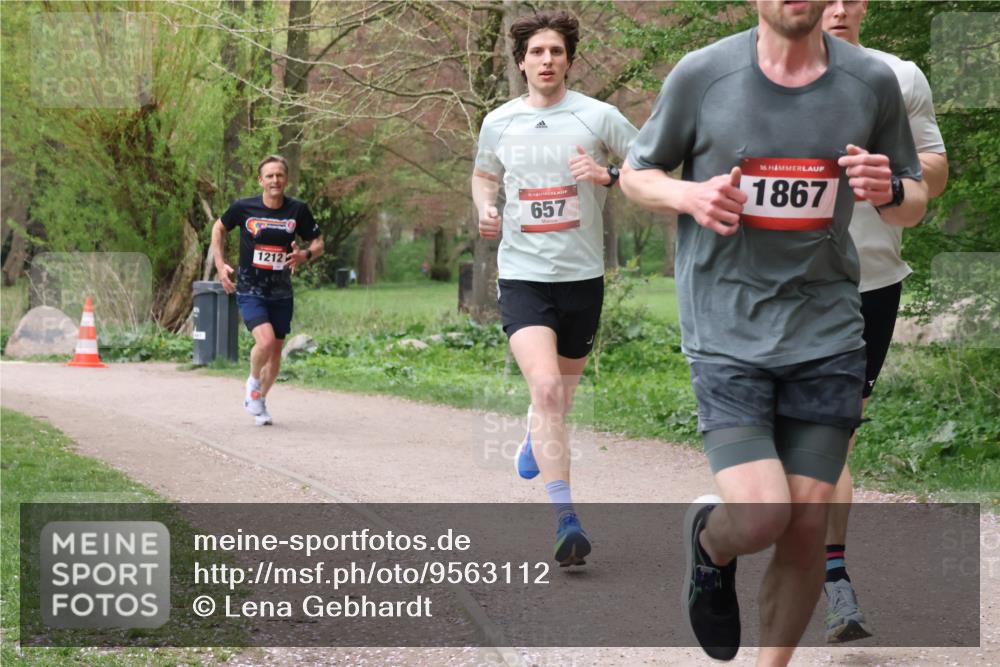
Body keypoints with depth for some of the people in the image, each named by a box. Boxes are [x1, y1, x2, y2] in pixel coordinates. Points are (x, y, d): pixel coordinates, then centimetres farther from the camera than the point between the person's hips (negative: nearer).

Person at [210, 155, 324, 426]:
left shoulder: (298, 210, -5)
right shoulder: (243, 208, -8)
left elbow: (318, 244, 5)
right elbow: (219, 228, 11)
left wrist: (305, 255, -17)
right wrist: (220, 264, 1)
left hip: (281, 293, 3)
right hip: (249, 290, -3)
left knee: (276, 353, 10)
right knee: (266, 340, -23)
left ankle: (260, 401, 34)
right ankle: (253, 382, 7)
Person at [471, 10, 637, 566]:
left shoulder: (598, 117, -3)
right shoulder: (499, 123, 4)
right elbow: (484, 175, 23)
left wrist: (608, 176, -18)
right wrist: (486, 208, 2)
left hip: (582, 275, 1)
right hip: (522, 275, -1)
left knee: (562, 391, 16)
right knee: (546, 388, -20)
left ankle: (538, 440, 54)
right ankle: (566, 521, -23)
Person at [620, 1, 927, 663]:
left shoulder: (873, 82, 1)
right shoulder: (700, 75, -5)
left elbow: (915, 203, 13)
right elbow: (636, 174, 9)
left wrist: (890, 189, -12)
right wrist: (690, 194, -13)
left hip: (827, 335, 2)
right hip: (727, 333, -2)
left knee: (808, 522, 1)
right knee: (761, 516, -15)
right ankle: (710, 543, 23)